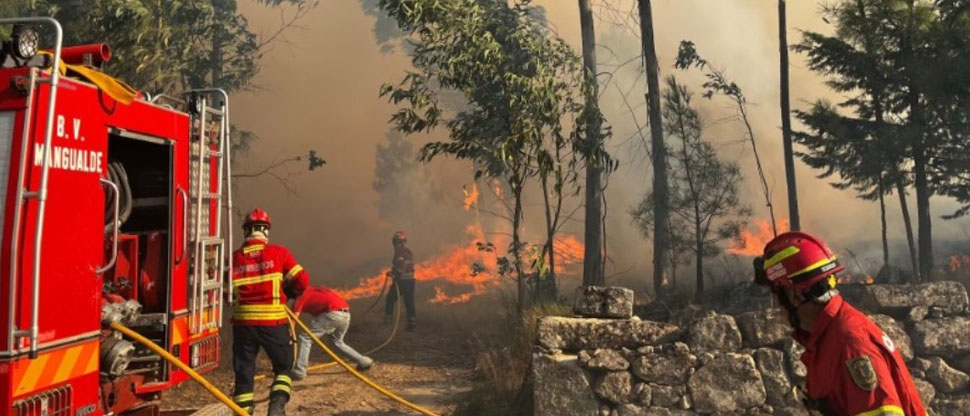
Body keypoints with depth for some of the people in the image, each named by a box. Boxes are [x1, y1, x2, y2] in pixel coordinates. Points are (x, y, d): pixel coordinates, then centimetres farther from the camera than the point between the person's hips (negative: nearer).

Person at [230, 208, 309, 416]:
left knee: (243, 369, 13)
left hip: (243, 322, 2)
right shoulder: (279, 253, -4)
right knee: (284, 365, 15)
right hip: (273, 321, -2)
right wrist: (285, 289, 15)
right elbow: (302, 281, -4)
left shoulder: (234, 258, 1)